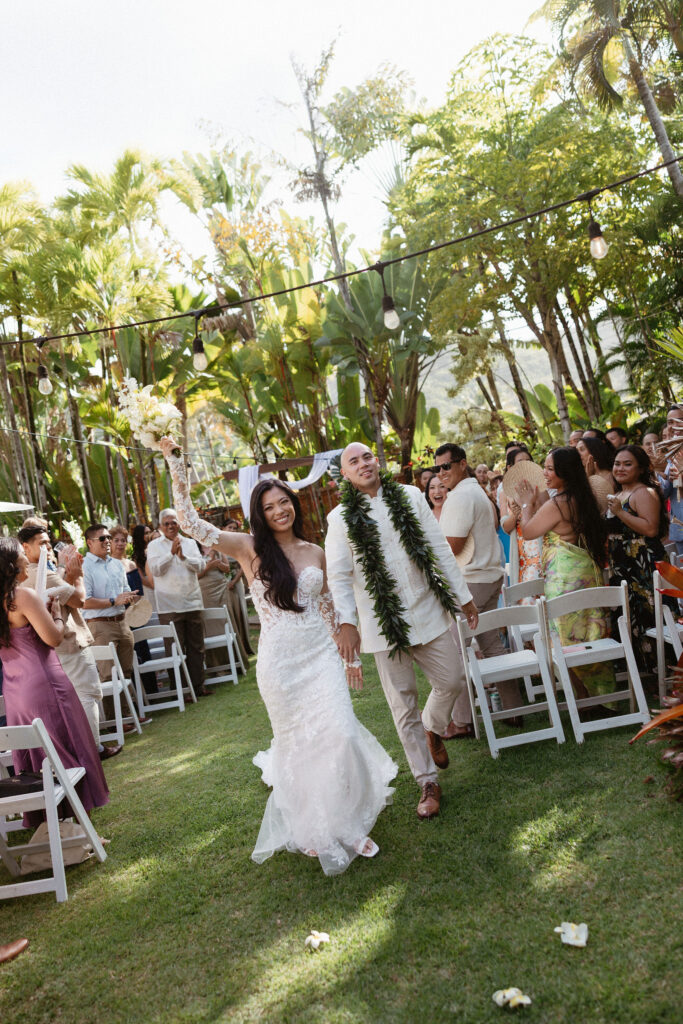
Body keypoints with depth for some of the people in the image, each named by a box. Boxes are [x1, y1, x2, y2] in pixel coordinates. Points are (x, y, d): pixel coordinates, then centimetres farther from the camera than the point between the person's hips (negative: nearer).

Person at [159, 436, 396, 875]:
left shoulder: (316, 553, 7)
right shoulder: (250, 548, -3)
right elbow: (191, 521, -11)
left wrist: (350, 655, 14)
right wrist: (175, 463, -16)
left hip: (321, 654, 2)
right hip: (280, 661, -2)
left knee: (341, 734, -7)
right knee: (297, 743, 10)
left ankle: (348, 824, 15)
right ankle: (312, 827, 31)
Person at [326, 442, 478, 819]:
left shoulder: (410, 497, 2)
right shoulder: (340, 518, -3)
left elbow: (440, 549, 5)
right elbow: (339, 576, -6)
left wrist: (463, 596, 6)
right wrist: (346, 621, -18)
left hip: (428, 611, 2)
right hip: (383, 622, -2)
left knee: (452, 681, 7)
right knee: (404, 706, 6)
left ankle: (433, 729, 40)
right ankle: (428, 784, 20)